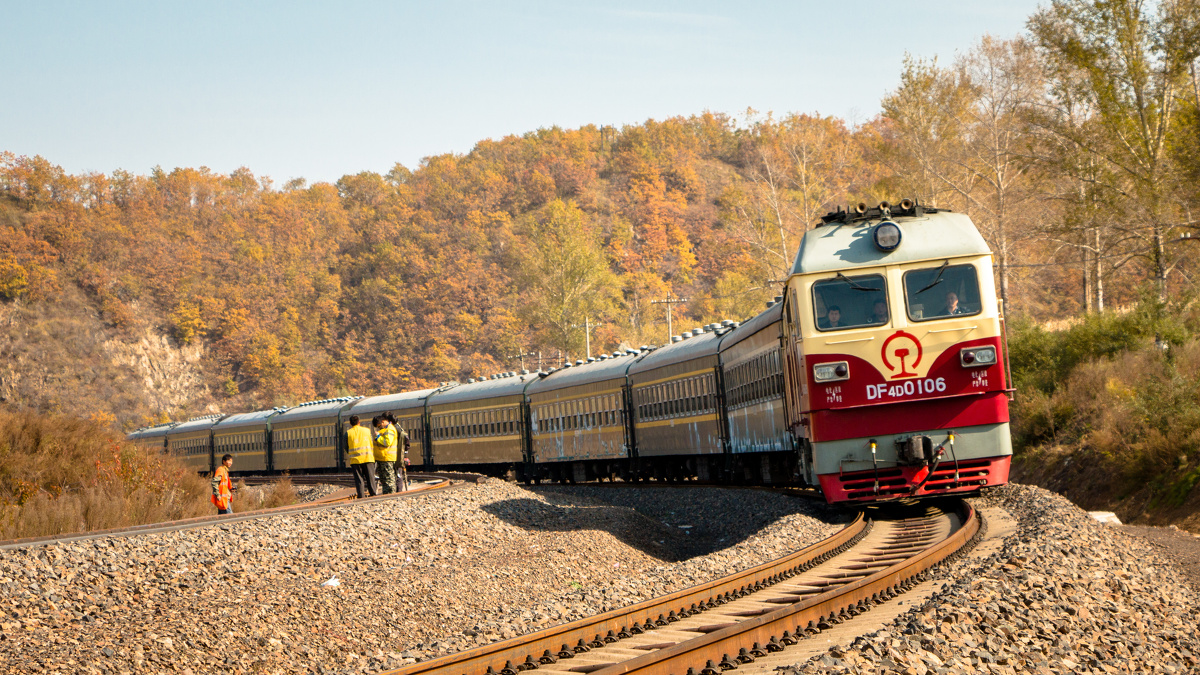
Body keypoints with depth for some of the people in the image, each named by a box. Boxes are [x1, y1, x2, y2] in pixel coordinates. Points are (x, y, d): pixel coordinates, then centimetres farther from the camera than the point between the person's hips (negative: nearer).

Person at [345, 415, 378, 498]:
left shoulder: (348, 433, 1)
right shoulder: (366, 430, 7)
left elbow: (346, 447, 5)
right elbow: (371, 444, 10)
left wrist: (348, 458, 20)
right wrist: (373, 456, 20)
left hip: (355, 460, -1)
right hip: (368, 458, 1)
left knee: (359, 478, 1)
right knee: (370, 477, 7)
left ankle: (361, 495, -4)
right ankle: (373, 493, 5)